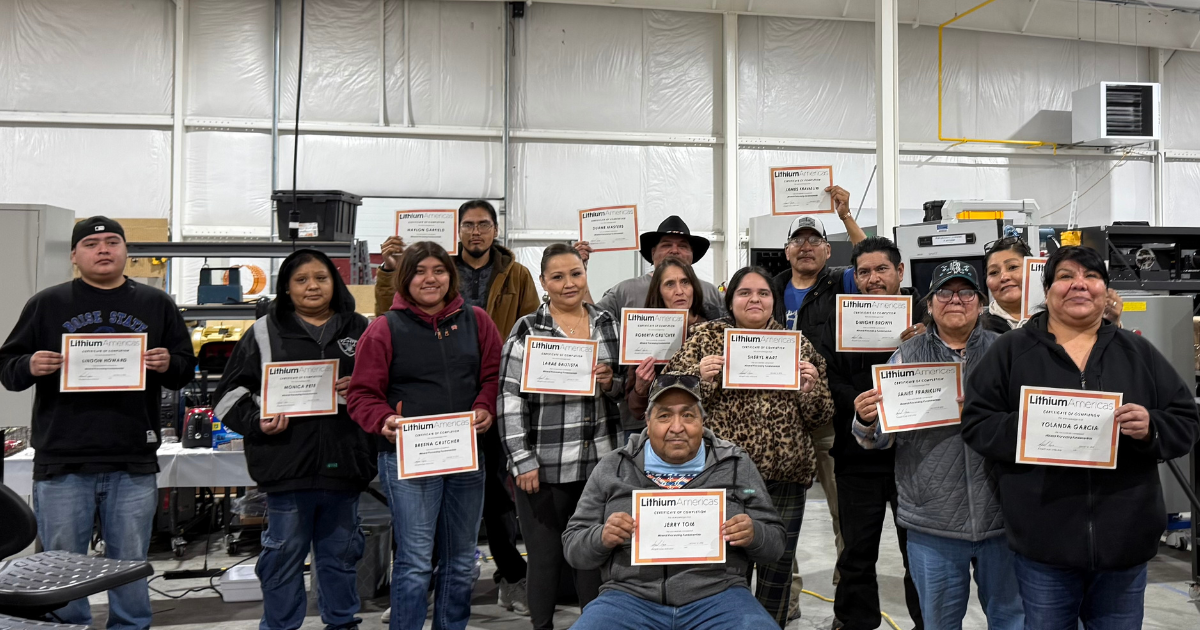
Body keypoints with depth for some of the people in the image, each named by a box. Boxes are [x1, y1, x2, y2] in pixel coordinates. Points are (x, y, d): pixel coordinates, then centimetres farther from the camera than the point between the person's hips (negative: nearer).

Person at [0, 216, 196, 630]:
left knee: (131, 566, 10)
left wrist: (169, 365, -11)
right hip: (63, 463, 0)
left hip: (134, 465, 1)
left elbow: (185, 369, 11)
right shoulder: (47, 304, 8)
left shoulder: (157, 305, 10)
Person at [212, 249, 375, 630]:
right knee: (284, 554, 7)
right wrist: (257, 423, -12)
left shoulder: (359, 330, 9)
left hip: (344, 463, 2)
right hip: (288, 464, -2)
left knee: (341, 552, 15)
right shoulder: (265, 332, 3)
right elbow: (230, 392, 4)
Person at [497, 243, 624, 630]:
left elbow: (625, 387, 17)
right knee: (545, 557, 7)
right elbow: (511, 401, -8)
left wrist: (611, 382, -5)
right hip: (544, 465, -4)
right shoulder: (527, 330, -4)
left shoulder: (608, 323, 9)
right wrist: (522, 461, -13)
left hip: (599, 462, 4)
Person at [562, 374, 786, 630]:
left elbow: (774, 543, 11)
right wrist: (602, 538, -14)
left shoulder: (737, 466, 9)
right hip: (631, 594, 0)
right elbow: (574, 547, 9)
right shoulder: (612, 469, 8)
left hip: (718, 594, 0)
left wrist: (754, 535, -12)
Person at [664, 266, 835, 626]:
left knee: (778, 565, 12)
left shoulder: (797, 344, 9)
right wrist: (699, 376, -16)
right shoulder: (706, 337, 4)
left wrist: (811, 388, -9)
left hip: (785, 475, 2)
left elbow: (818, 417, 11)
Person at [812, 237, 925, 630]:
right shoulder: (839, 322, 4)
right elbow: (827, 380, -6)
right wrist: (859, 403, -22)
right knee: (857, 550, 12)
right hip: (858, 452, 1)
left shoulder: (925, 318, 0)